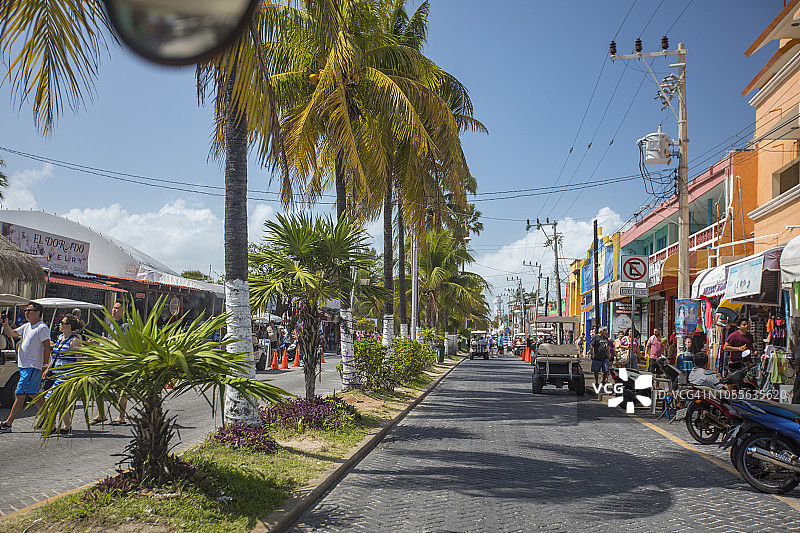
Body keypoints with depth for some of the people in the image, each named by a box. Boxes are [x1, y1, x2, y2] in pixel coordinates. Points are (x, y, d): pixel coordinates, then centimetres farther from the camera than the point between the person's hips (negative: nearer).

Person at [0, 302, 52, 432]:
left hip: (33, 367, -9)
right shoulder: (26, 326, 16)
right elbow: (11, 334, 16)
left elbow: (47, 347, -14)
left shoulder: (42, 328, -12)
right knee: (34, 394, 15)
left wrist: (45, 365, -17)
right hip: (23, 365, 9)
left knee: (19, 395, -8)